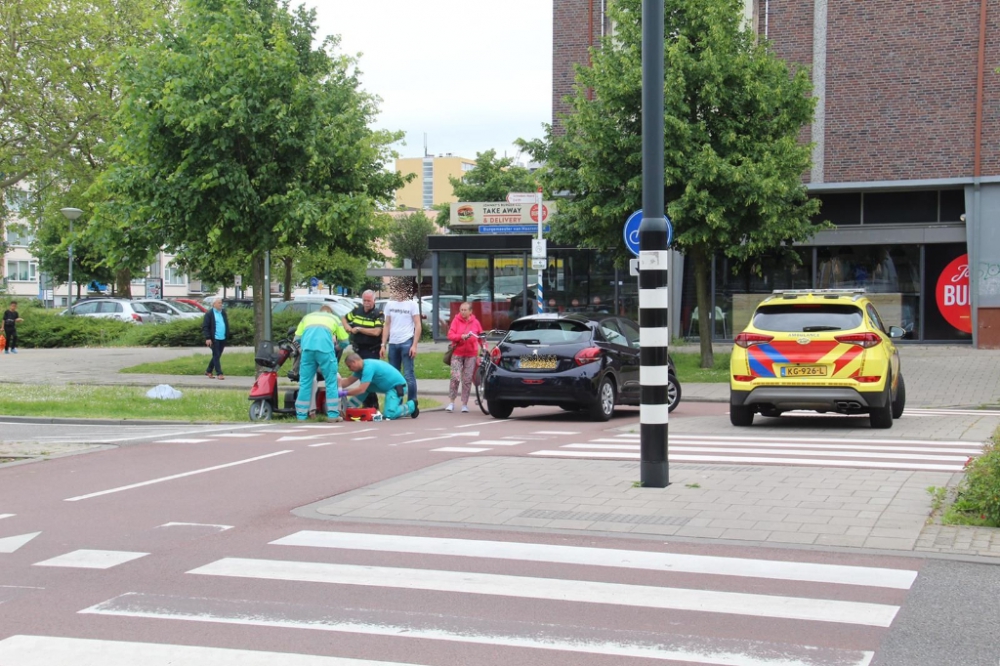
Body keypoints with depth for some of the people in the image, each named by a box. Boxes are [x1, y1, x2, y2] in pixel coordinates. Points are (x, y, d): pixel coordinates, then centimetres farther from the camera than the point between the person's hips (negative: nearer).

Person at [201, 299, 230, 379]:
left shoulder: (223, 313, 13)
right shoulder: (209, 314, -5)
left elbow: (226, 324, 18)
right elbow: (205, 327, -8)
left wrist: (227, 336, 10)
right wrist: (207, 338, -15)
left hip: (223, 339, 6)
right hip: (214, 339, -6)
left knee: (217, 356, 12)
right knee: (216, 356, -6)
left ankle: (208, 371, 26)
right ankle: (219, 373, -5)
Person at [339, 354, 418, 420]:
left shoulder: (368, 367, -24)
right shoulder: (363, 366, 6)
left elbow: (361, 390, -26)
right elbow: (348, 381, 10)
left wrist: (343, 393, -19)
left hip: (398, 387, -10)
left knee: (389, 414, -23)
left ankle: (412, 405, 0)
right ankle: (347, 408, 8)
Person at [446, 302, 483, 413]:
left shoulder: (475, 322, 5)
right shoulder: (456, 320, 2)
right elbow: (450, 335, -7)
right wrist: (461, 336, -22)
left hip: (471, 354, 1)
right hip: (457, 353, -1)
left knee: (467, 379, 1)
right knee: (455, 377, -10)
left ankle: (465, 404, 9)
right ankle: (451, 403, -1)